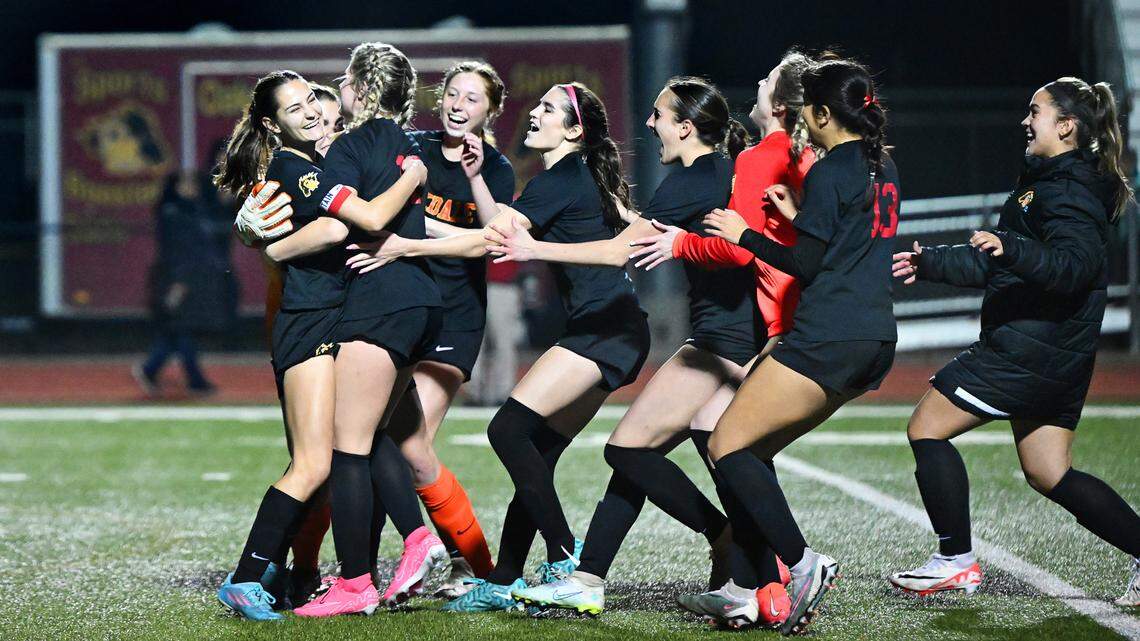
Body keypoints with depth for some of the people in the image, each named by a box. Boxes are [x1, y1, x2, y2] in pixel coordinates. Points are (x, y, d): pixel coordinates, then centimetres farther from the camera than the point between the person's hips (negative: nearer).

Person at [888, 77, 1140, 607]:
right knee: (1049, 474, 12)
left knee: (927, 427, -4)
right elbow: (997, 264, 26)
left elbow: (1076, 264, -29)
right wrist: (930, 263, 25)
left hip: (1029, 348, -10)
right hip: (1056, 354, 10)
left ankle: (956, 561, -1)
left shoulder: (1066, 190, -14)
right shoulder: (1048, 182, 19)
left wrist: (1012, 248, -41)